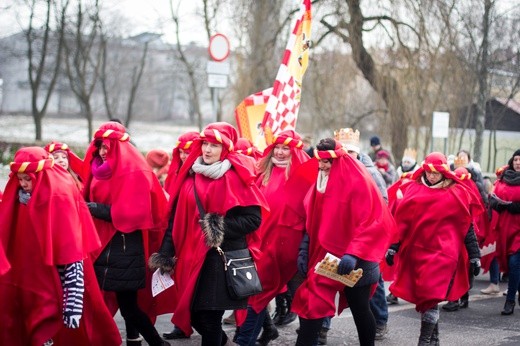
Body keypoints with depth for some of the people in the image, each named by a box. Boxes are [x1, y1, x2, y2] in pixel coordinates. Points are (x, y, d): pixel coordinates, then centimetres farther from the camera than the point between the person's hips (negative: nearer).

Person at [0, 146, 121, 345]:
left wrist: (73, 302, -23)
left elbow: (73, 254, -19)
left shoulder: (60, 199, -15)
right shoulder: (21, 197, 5)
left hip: (54, 285, -6)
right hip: (27, 280, 6)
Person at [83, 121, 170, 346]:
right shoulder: (102, 169, 11)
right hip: (104, 245, 7)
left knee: (127, 305, -5)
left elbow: (133, 213, -20)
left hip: (125, 249, -7)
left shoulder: (135, 173, -12)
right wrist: (87, 207, 0)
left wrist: (98, 209, -18)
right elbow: (92, 201, 20)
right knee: (126, 304, 10)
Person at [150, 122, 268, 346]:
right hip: (192, 255, 5)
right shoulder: (191, 174, 8)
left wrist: (221, 228, -19)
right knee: (193, 312, 11)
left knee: (209, 316, -2)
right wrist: (166, 252, 4)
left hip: (222, 258, -5)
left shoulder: (236, 177, -6)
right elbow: (177, 216, 9)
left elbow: (253, 218, -10)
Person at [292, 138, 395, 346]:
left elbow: (372, 223, -21)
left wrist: (353, 253, -30)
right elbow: (312, 221, 12)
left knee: (359, 309, 5)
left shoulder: (358, 182, -16)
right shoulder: (321, 181, 5)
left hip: (354, 260, -6)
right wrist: (304, 249, 2)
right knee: (311, 305, 1)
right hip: (324, 256, 6)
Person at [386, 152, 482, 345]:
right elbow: (402, 222, 8)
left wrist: (474, 255, 2)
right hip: (417, 252, 4)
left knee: (430, 298, -11)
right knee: (424, 298, 9)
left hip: (442, 253, -3)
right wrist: (392, 247, 3)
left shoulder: (457, 194, 1)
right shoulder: (414, 190, 7)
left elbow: (467, 227, 4)